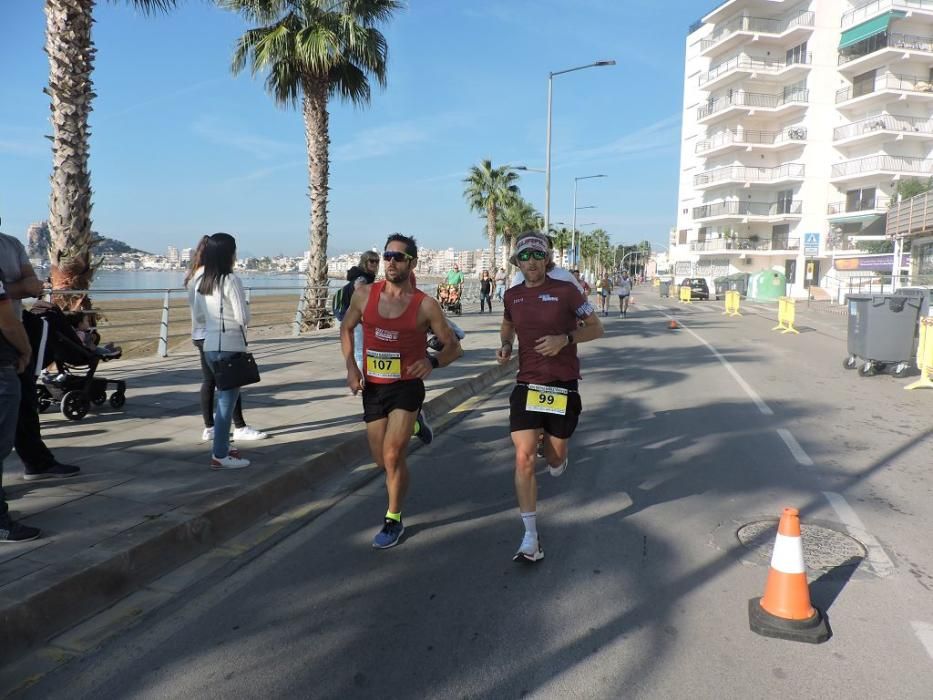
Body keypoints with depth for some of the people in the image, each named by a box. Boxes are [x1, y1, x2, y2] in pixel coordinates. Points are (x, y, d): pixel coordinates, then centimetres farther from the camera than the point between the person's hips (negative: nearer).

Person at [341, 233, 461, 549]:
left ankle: (394, 520, 10)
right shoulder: (365, 295, -1)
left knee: (392, 456, -13)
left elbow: (454, 346, -1)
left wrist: (433, 362, -22)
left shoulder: (425, 306, -9)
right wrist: (350, 366, 1)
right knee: (381, 460, 12)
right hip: (372, 388, 4)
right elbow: (346, 328, 15)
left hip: (407, 386, -4)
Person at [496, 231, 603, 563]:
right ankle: (531, 538, 0)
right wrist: (505, 345, 3)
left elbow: (596, 328, 0)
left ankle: (556, 456, 51)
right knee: (524, 458, -10)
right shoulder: (512, 296, 5)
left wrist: (566, 339, -16)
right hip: (526, 385, 2)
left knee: (554, 460, 10)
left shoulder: (565, 290, -6)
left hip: (563, 386, -2)